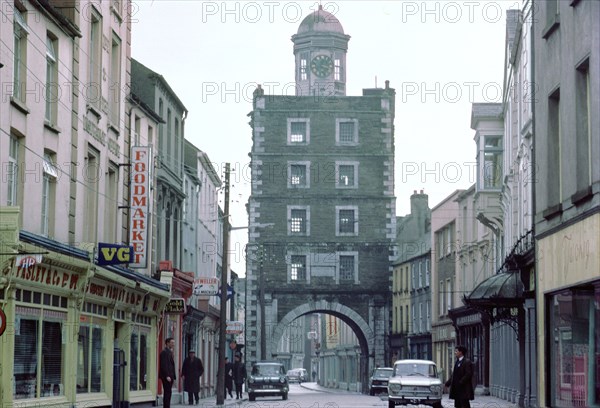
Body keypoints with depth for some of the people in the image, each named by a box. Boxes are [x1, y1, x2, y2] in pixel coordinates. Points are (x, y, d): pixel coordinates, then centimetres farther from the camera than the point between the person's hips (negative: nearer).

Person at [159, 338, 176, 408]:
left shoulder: (169, 352, 19)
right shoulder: (164, 352, -12)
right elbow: (164, 365, -19)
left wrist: (173, 377, 18)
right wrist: (167, 376, -24)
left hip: (169, 376, 10)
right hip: (166, 376, -10)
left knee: (168, 394, 10)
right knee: (167, 393, -10)